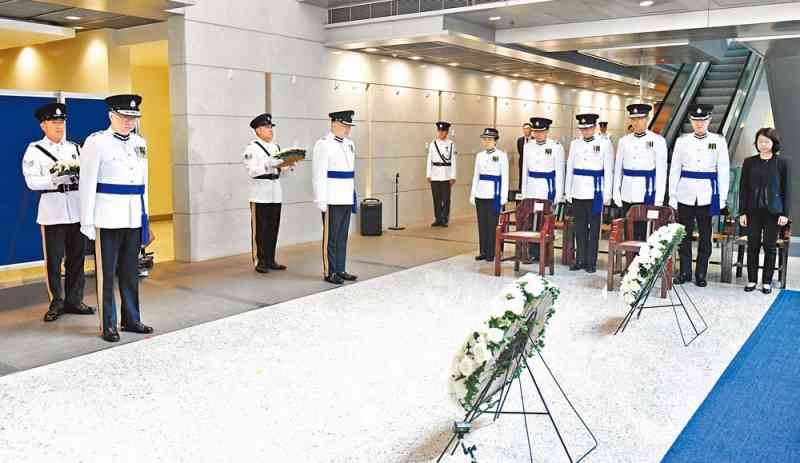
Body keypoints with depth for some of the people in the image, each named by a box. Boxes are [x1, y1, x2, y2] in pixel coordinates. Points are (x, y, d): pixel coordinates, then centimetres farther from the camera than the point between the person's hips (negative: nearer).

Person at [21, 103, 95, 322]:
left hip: (76, 208, 3)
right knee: (53, 259, 0)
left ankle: (74, 300, 15)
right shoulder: (34, 150, 4)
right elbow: (32, 181, -6)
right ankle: (56, 303, 11)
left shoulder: (74, 148, 15)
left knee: (76, 257, 6)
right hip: (52, 209, -3)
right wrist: (57, 177, -17)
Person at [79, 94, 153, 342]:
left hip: (134, 218, 6)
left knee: (130, 272, 12)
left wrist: (145, 214, 16)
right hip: (108, 218, -5)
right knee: (106, 273, 3)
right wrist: (87, 221, -10)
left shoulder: (140, 143, 11)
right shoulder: (96, 142, -6)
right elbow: (87, 184, -8)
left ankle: (131, 319, 22)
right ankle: (108, 325, 12)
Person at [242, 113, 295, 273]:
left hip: (276, 191, 7)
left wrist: (287, 165, -3)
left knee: (273, 228, 9)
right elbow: (252, 171, -15)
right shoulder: (252, 148, -5)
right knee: (260, 229, -2)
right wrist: (272, 165, -21)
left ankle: (270, 260, 17)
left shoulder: (276, 147, 16)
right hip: (260, 191, -7)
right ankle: (260, 262, 5)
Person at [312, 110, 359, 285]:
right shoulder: (323, 144, -10)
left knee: (342, 236, 11)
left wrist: (353, 196, 17)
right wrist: (321, 200, -17)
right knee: (331, 237, 0)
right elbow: (318, 174, -14)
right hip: (332, 199, -7)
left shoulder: (349, 144, 13)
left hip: (347, 198, 7)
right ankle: (329, 272, 9)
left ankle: (340, 270, 19)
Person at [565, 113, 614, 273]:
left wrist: (607, 194, -6)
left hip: (595, 192, -3)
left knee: (594, 227, 2)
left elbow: (609, 170, -2)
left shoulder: (605, 144, -2)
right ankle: (580, 260, 15)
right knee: (580, 228, 7)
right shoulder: (575, 144, 10)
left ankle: (591, 262, 8)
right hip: (578, 192, 4)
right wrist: (568, 191, 10)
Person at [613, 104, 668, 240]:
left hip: (647, 195, -4)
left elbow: (661, 171, -4)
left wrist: (659, 199, -9)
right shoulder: (624, 141, 10)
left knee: (645, 235, -5)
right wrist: (616, 193, 8)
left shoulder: (658, 141, -2)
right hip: (627, 197, 4)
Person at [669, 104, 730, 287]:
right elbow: (674, 170, 6)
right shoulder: (682, 141, 5)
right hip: (685, 195, 1)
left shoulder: (719, 141, 3)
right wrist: (672, 195, 2)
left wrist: (722, 197, -1)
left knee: (705, 236, 5)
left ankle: (701, 274, 14)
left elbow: (724, 171, 3)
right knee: (684, 234, 5)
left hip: (707, 195, -1)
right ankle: (685, 272, 16)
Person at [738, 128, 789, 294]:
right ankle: (752, 279, 16)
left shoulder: (781, 162, 0)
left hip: (773, 211, -1)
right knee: (753, 245, 5)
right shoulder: (749, 162, 3)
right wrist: (742, 212, 0)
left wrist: (785, 213, -4)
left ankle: (767, 281, 14)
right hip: (753, 210, 1)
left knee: (770, 246, 4)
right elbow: (743, 188, 4)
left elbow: (785, 189, 1)